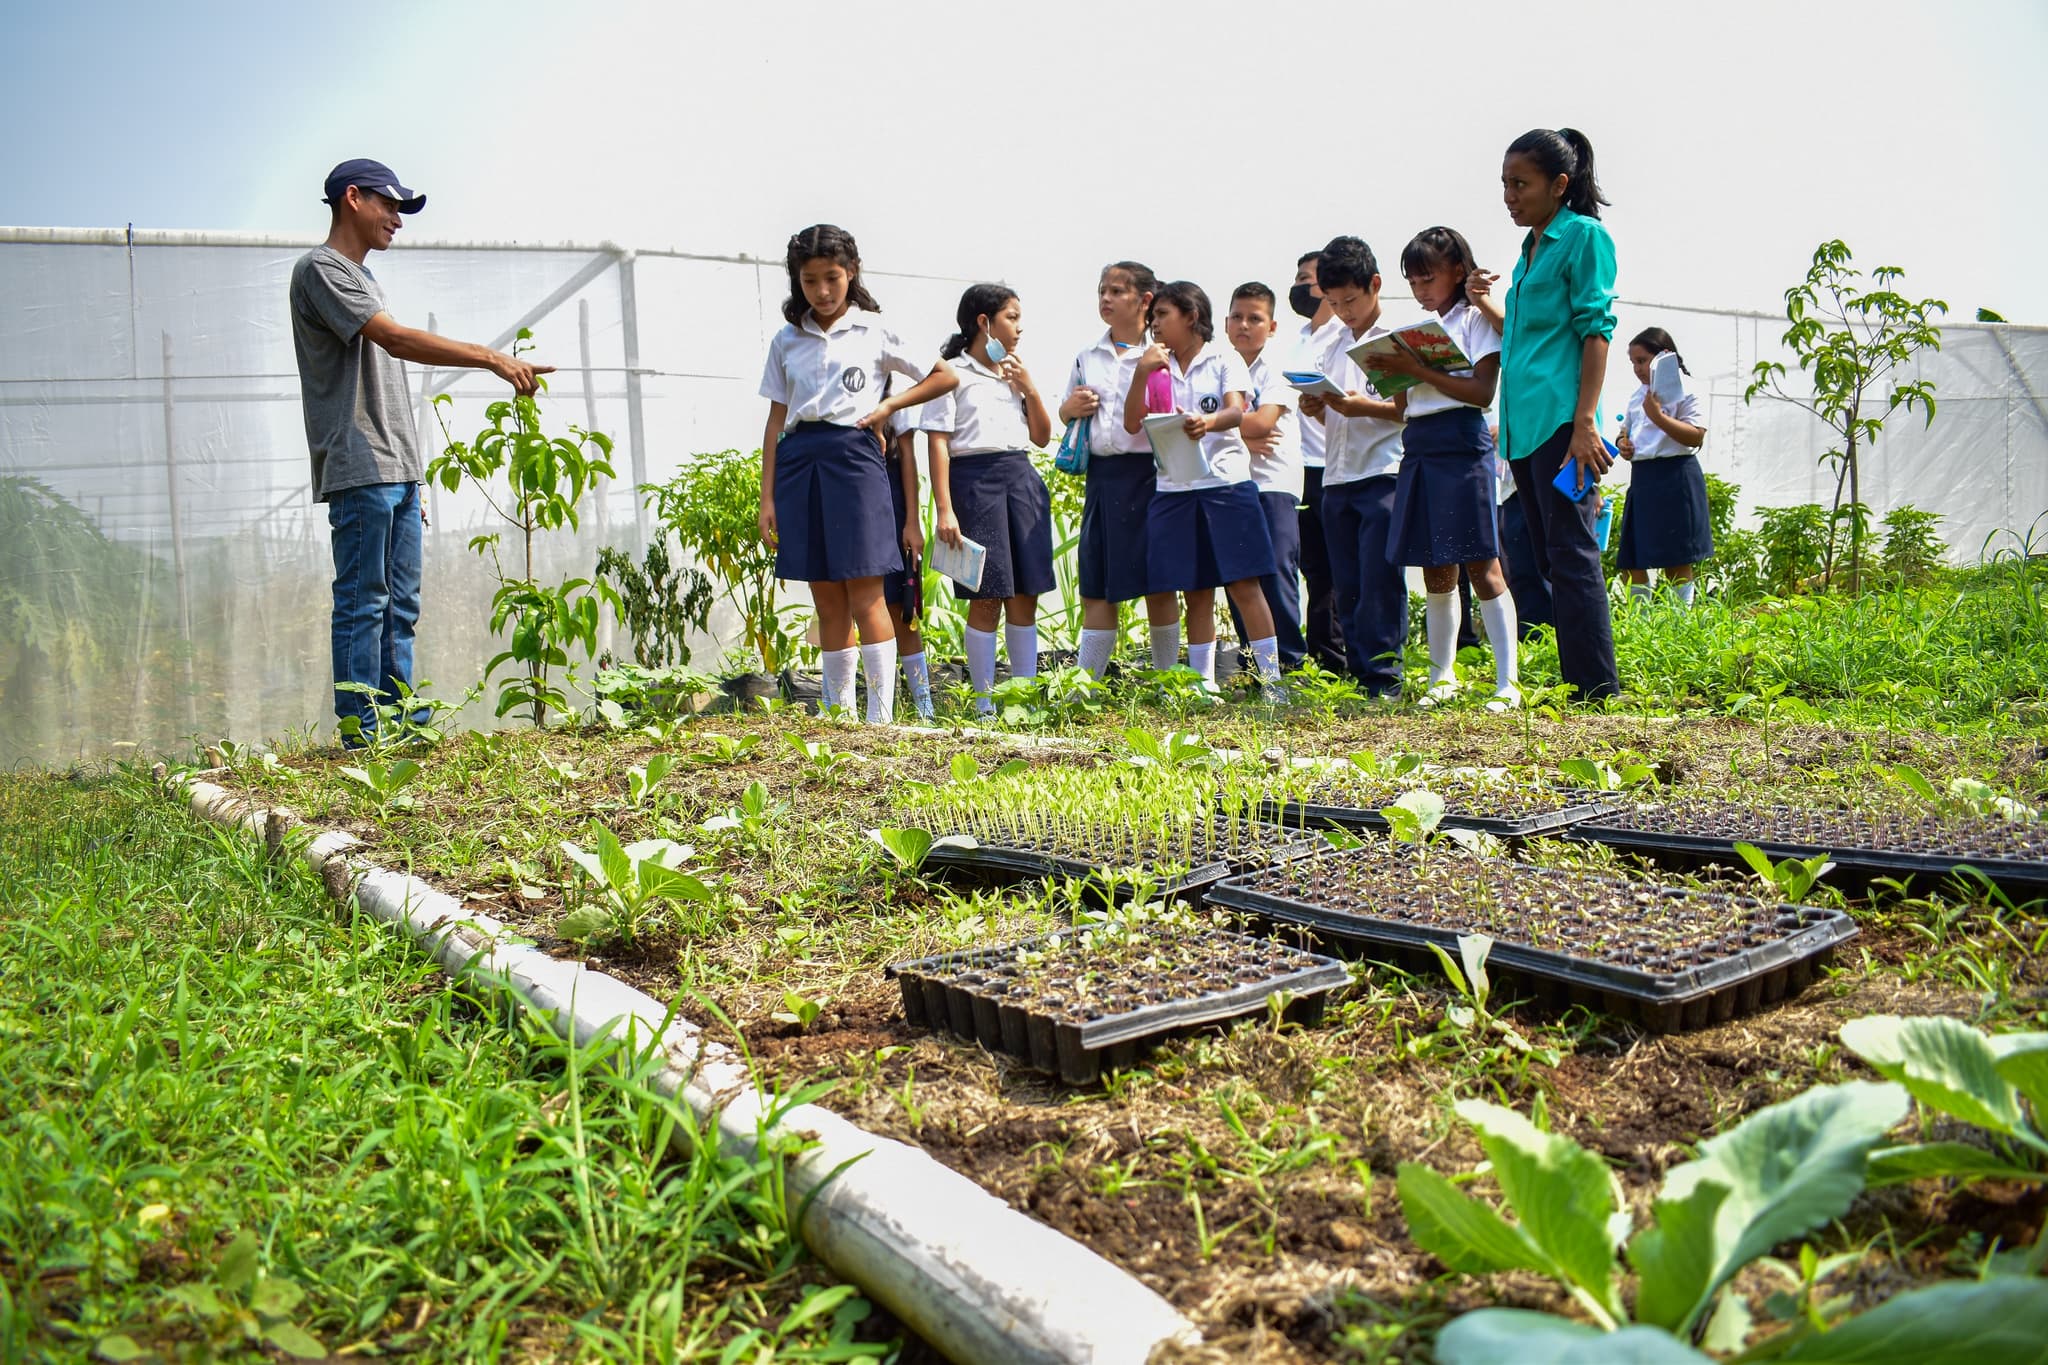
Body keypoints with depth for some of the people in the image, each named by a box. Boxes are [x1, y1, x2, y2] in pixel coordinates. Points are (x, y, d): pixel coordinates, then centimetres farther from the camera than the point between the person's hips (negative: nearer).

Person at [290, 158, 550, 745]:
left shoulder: (363, 278, 25)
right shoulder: (320, 269, -3)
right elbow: (396, 339, -18)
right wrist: (492, 358, -23)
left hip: (396, 473, 9)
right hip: (359, 472, -9)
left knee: (400, 608, 6)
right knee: (363, 604, -9)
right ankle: (360, 735, -6)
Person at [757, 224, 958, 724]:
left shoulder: (875, 331, 6)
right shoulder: (787, 341, 13)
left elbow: (944, 377, 11)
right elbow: (776, 420, 12)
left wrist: (888, 406, -1)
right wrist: (767, 497, 6)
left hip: (853, 454, -3)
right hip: (799, 461, 3)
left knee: (865, 596, -6)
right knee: (827, 602, 7)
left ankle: (880, 717, -1)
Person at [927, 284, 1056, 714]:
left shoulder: (1018, 374, 16)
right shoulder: (953, 373, -1)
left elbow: (1042, 437, 18)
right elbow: (938, 443, -7)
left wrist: (1030, 390, 3)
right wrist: (943, 509, -14)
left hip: (1022, 479, 6)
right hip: (975, 479, -5)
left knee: (1025, 596, 5)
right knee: (986, 598, -3)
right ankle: (984, 703, 6)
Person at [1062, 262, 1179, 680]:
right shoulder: (1087, 358, 14)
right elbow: (1064, 414, 22)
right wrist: (1071, 408, 1)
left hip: (1149, 472, -4)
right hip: (1102, 474, 4)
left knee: (1158, 584, 1)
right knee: (1095, 585, 5)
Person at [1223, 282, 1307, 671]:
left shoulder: (1278, 364, 0)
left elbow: (1263, 421, -15)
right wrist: (1243, 439, -16)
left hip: (1274, 482, -4)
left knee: (1275, 570, -10)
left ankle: (1289, 660, -2)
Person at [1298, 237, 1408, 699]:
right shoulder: (1332, 346, 18)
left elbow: (1410, 409, -7)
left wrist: (1364, 407, -21)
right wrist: (1316, 409, -2)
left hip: (1382, 474, -7)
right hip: (1336, 476, 7)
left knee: (1379, 580, -8)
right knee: (1346, 586, 7)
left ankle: (1383, 680, -4)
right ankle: (1357, 677, 14)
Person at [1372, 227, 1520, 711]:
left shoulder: (1476, 318, -1)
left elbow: (1483, 392, -14)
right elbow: (1410, 398, 15)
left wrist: (1419, 371, -17)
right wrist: (1394, 374, -4)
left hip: (1462, 447, -6)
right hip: (1419, 449, 7)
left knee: (1481, 566, -7)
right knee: (1435, 571, 10)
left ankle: (1507, 683, -4)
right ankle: (1443, 676, 19)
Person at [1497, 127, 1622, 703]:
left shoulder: (1584, 236, -3)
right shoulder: (1530, 249, 21)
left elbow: (1596, 330, -12)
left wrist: (1585, 423, -19)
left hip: (1559, 419, -9)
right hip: (1523, 424, 9)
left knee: (1571, 557, -10)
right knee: (1550, 560, 8)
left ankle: (1597, 692, -7)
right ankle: (1574, 684, 13)